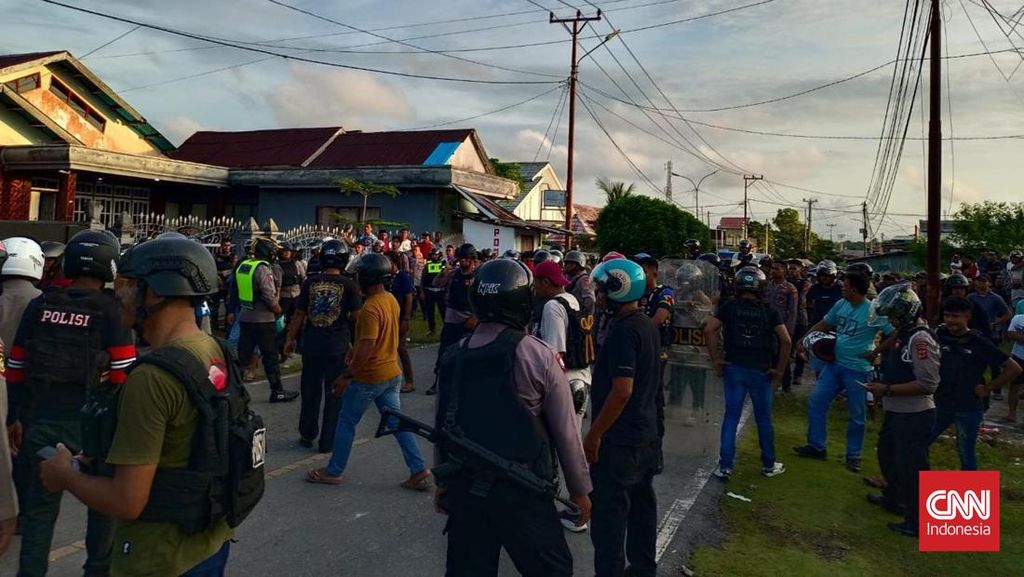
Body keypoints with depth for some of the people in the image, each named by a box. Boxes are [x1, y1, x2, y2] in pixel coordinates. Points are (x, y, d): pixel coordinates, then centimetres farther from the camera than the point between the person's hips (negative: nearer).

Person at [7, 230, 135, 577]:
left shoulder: (38, 306, 3)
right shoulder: (111, 310, -10)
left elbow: (15, 369, 6)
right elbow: (124, 376, -14)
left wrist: (14, 417, 16)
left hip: (40, 422, 3)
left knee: (40, 506, 15)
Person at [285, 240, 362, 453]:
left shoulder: (310, 283, -1)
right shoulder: (348, 285, -8)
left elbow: (299, 314, 2)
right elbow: (357, 316, -6)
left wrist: (291, 338, 14)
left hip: (312, 345, 3)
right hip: (337, 347, -2)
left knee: (310, 391, 16)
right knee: (334, 395, 8)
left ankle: (307, 435, 27)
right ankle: (327, 441, 13)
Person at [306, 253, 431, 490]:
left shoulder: (370, 309, -24)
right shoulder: (391, 300, 4)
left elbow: (366, 351, -26)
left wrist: (346, 376, -17)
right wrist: (356, 350, 19)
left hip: (369, 377, -8)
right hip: (392, 372, 8)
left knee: (347, 422, 10)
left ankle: (334, 471, 23)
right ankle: (419, 472, 10)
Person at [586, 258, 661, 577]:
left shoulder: (623, 330, -21)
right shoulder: (648, 325, 8)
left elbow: (621, 391, -26)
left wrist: (593, 435, -19)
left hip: (619, 440, -9)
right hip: (646, 434, 10)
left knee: (609, 514, 0)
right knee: (641, 506, 19)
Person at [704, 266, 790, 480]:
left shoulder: (730, 307, -1)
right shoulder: (769, 310, -1)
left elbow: (709, 330, -12)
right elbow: (786, 341, -8)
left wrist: (716, 360, -5)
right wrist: (780, 370, 0)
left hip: (734, 368, 0)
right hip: (761, 370, 0)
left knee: (731, 417, 6)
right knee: (763, 419, 13)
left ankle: (725, 467, 6)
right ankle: (769, 465, 26)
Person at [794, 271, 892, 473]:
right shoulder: (840, 305, 2)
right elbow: (823, 324, 14)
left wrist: (875, 352, -17)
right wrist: (804, 340, 4)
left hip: (857, 370, -6)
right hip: (834, 364, 6)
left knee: (856, 415, 8)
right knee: (815, 403, 6)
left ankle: (853, 455, 23)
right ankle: (816, 446, 19)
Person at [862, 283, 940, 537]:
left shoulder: (921, 340, -23)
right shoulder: (904, 335, 8)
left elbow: (928, 384, -27)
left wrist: (887, 390, -24)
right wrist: (882, 387, 7)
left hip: (914, 417, -11)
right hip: (897, 412, 11)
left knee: (911, 468, 1)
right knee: (887, 454, 27)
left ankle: (917, 522, 14)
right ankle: (893, 497, 47)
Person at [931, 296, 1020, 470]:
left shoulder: (979, 343, -12)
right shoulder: (940, 335, -3)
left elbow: (1014, 368, -10)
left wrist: (988, 388, -9)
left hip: (969, 409, -4)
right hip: (941, 404, 4)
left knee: (966, 453, 8)